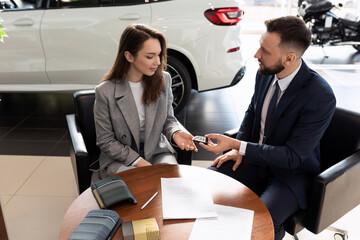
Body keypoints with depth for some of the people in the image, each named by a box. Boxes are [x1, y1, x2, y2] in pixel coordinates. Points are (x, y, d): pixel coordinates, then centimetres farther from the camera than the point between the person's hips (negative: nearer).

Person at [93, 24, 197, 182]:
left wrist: (175, 133, -18)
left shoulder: (163, 80, -5)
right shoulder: (105, 92, -15)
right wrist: (138, 162, -16)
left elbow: (168, 119, 6)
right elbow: (105, 141, -8)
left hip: (157, 152, 3)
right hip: (120, 159, -3)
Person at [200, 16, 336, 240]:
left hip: (292, 173, -5)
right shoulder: (265, 73, -8)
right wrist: (238, 148, -4)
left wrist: (237, 146, -28)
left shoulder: (321, 97, -26)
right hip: (256, 158, 6)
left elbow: (292, 156, -24)